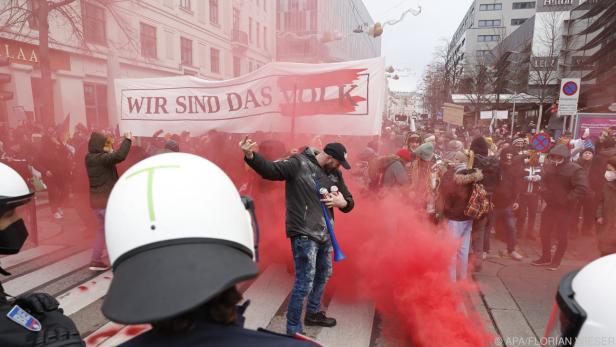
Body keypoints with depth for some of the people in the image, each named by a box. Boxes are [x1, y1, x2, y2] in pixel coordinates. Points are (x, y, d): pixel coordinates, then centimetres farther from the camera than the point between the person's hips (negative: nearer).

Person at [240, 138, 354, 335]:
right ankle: (293, 330, 15)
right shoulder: (299, 163, -13)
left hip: (324, 234, 8)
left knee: (323, 275, 23)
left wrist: (342, 202, -13)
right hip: (304, 235, -8)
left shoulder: (335, 174, 7)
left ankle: (313, 313, 46)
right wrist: (251, 156, -42)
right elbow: (270, 170, -24)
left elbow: (349, 201, 11)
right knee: (305, 283, -4)